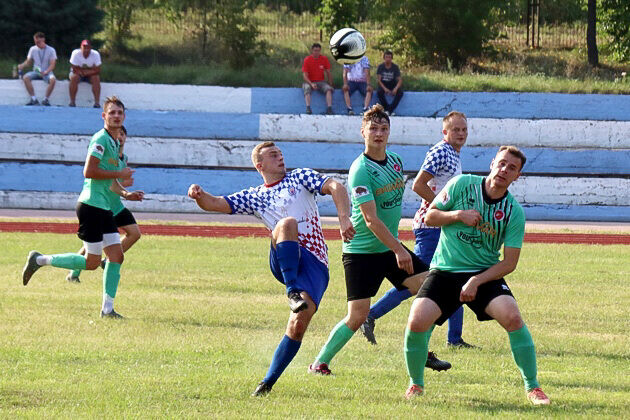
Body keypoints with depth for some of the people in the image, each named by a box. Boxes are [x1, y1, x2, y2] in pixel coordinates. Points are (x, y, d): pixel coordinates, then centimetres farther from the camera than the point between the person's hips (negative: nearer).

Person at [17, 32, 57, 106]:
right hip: (35, 72, 3)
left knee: (52, 80, -36)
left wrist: (46, 72, -29)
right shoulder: (33, 49, 5)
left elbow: (52, 64, -11)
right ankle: (34, 99, -23)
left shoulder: (51, 50, -5)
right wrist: (22, 66, -11)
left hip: (47, 72, -3)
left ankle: (46, 99, -19)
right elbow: (28, 62, 11)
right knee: (25, 77, -28)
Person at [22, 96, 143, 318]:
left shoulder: (114, 143, 18)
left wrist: (125, 194, 21)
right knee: (92, 262, -6)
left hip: (104, 208, 9)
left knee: (116, 256, 2)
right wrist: (119, 174, -15)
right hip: (91, 206, -9)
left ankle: (107, 308, 5)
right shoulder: (100, 139, -12)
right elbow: (89, 171, -22)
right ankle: (40, 260, 6)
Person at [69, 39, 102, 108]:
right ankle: (72, 102, -28)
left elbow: (97, 70, -18)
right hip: (78, 74, -1)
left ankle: (97, 102, -29)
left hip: (91, 74, 1)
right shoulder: (76, 53, -20)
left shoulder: (95, 54, -17)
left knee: (96, 78, -29)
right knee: (74, 77, -32)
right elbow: (75, 69, -21)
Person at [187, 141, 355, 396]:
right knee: (287, 223, -33)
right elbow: (217, 204, 12)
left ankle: (268, 382, -10)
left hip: (315, 265, 0)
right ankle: (293, 291, -39)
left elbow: (335, 187, 4)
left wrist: (344, 218, -15)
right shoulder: (254, 197, 21)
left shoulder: (300, 177, 17)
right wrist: (199, 196, -11)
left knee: (299, 324, -19)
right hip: (284, 261, 1)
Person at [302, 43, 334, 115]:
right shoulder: (307, 60, -5)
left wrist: (330, 85, 4)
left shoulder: (324, 59, 1)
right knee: (307, 89, -35)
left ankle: (329, 108, -38)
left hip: (321, 82, 2)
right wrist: (311, 84, -26)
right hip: (310, 82, -2)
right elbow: (305, 75, -10)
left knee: (328, 89, -28)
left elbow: (328, 73, 10)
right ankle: (308, 108, -50)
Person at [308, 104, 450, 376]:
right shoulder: (360, 170, -19)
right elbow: (371, 220, -23)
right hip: (361, 250, -8)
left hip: (390, 247, 8)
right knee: (357, 316, -10)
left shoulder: (395, 162, 6)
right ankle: (319, 363, 6)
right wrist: (398, 250, -26)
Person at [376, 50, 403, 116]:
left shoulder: (395, 67, -7)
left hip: (393, 86, 1)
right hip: (383, 85, -1)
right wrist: (385, 89, -30)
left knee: (400, 92, -31)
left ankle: (390, 110, -29)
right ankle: (387, 109, -23)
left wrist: (396, 88, -32)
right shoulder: (381, 67, -7)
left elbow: (400, 80, -12)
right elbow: (379, 80, -12)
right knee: (379, 92, -35)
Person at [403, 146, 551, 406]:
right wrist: (458, 215, -16)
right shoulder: (462, 184, -5)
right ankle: (416, 384, 6)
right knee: (417, 321, -21)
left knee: (512, 316, -25)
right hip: (444, 271, 0)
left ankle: (532, 387, -10)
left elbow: (509, 263, -6)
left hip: (486, 274, 0)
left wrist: (476, 281, -18)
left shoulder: (514, 212, -6)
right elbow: (429, 217, 3)